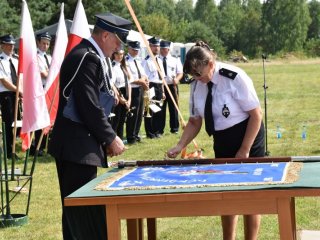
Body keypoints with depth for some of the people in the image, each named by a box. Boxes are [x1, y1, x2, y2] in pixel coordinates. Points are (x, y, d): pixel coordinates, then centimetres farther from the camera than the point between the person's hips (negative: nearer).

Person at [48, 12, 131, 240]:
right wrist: (110, 138, -11)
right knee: (88, 212, -10)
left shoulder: (88, 55, 15)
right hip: (78, 147, -11)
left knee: (76, 210, 15)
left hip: (77, 145, 11)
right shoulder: (88, 58, -17)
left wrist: (105, 138, 13)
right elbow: (90, 107, -21)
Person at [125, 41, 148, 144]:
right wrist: (140, 81, -14)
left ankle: (136, 134, 27)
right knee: (132, 115, -4)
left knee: (139, 113, 15)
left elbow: (143, 75, 17)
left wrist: (143, 80, -6)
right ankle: (131, 137, 5)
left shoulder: (138, 61, 17)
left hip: (140, 89, 9)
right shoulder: (126, 61, -12)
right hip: (132, 90, -9)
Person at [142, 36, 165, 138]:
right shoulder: (146, 61, -9)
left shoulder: (159, 61, 15)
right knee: (150, 110, -1)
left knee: (158, 110, 12)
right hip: (151, 86, -7)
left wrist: (162, 91, 18)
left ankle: (156, 131, 22)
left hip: (159, 87, 7)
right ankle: (150, 133, 8)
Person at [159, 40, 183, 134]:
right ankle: (160, 129, 9)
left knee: (173, 107, 5)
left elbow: (180, 73, 5)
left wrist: (177, 79, -16)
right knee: (160, 108, 3)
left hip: (172, 86, 1)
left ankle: (174, 128, 14)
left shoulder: (175, 60, 9)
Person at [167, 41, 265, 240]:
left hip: (248, 136, -6)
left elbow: (256, 114, -17)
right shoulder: (197, 85, -3)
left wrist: (244, 150, -18)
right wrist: (180, 146, -7)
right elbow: (194, 122, 7)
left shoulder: (234, 78, -22)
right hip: (222, 142, 6)